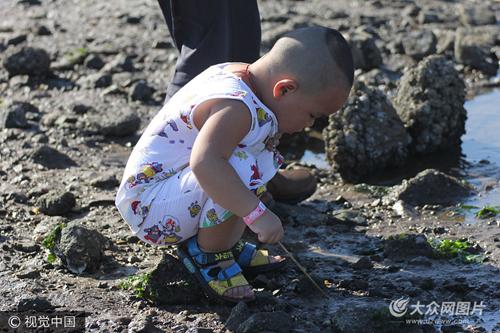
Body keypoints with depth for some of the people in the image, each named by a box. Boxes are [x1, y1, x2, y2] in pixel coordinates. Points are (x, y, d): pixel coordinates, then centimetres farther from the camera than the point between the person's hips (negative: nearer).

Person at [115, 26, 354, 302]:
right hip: (149, 207, -10)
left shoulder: (233, 73, 4)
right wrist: (256, 213, -43)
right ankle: (207, 256, -9)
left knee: (264, 156, 15)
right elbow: (204, 163, -45)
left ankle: (226, 244, 12)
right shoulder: (235, 108, -28)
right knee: (242, 171, -33)